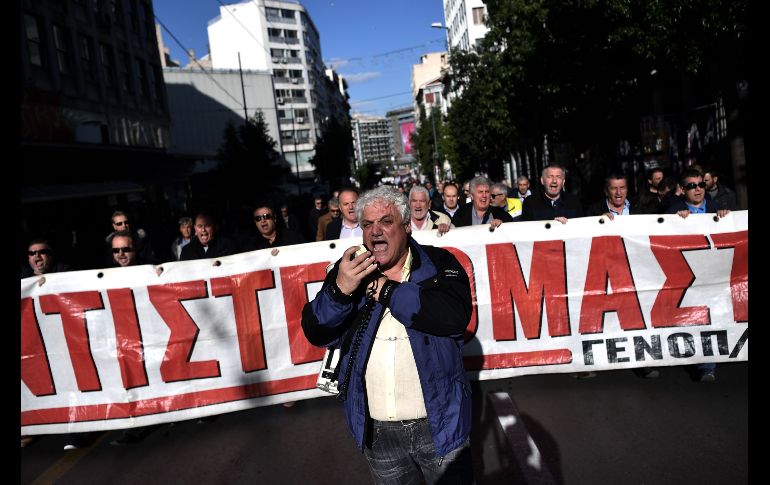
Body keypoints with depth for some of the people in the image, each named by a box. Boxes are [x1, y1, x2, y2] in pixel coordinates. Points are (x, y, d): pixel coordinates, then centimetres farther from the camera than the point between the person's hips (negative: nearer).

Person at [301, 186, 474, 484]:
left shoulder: (439, 264, -6)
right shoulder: (348, 271, 1)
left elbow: (456, 316, -23)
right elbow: (317, 333, -4)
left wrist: (386, 290, -19)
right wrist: (340, 290, -22)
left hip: (438, 423, -1)